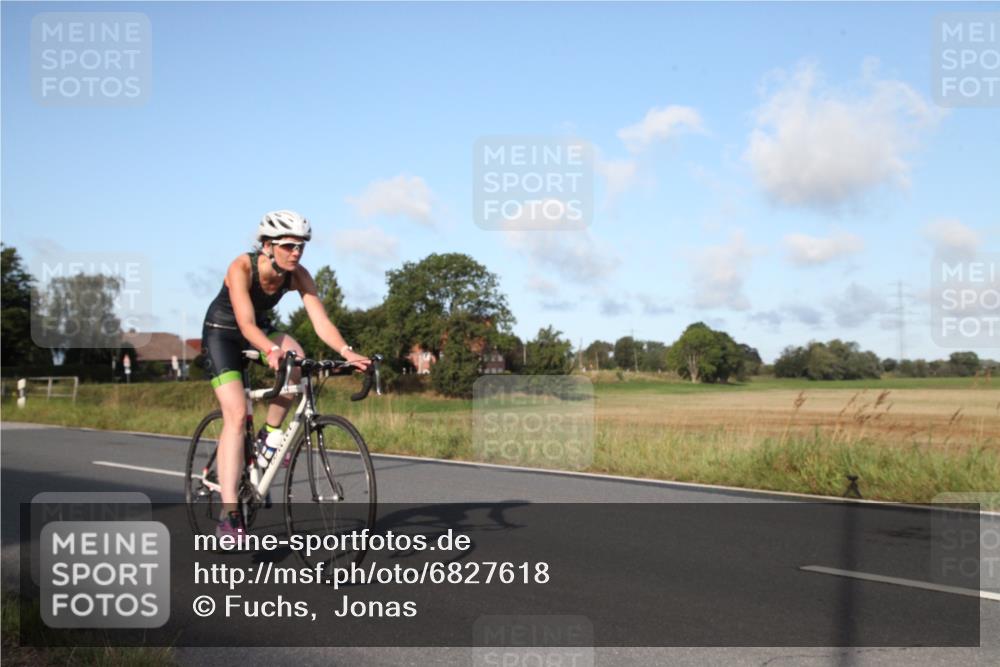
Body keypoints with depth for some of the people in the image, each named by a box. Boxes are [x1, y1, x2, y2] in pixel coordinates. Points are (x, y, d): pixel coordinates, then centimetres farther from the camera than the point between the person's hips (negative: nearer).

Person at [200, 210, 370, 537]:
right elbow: (246, 323, -41)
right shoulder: (242, 268, -31)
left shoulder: (298, 275, -18)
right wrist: (271, 351, -60)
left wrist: (346, 351, -44)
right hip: (221, 333, -4)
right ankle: (229, 514, -20)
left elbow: (321, 321, -26)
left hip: (259, 330, 5)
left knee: (296, 357, -29)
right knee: (236, 414, -20)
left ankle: (269, 435, -6)